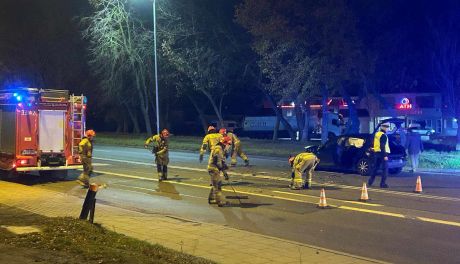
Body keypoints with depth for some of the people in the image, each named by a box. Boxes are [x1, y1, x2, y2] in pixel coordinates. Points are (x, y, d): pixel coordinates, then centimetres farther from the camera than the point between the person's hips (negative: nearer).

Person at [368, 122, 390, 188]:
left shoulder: (376, 134, 13)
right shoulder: (383, 135, -15)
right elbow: (382, 146, -21)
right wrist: (385, 155, -21)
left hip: (376, 152, 9)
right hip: (382, 153, -9)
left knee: (375, 167, 16)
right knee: (385, 169, -2)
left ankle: (370, 182, 18)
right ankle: (383, 184, -3)